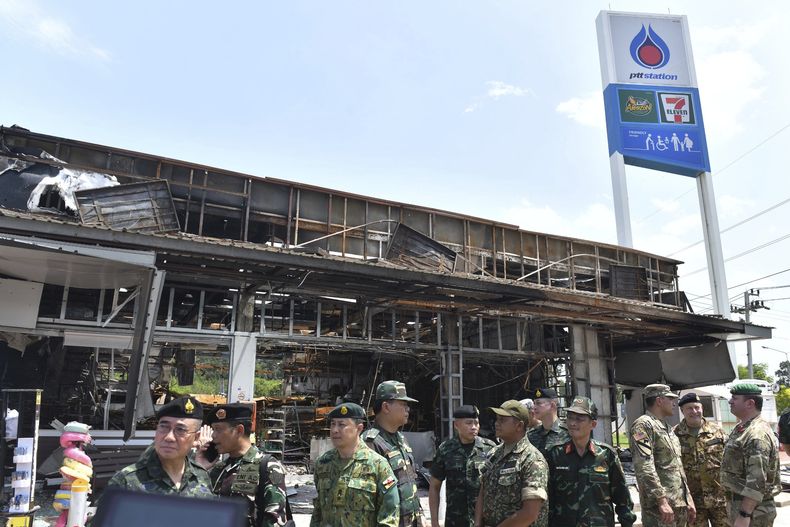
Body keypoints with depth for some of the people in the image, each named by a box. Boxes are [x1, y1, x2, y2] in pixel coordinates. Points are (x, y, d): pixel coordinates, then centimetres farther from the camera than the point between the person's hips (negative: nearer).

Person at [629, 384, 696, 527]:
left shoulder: (666, 428, 18)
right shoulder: (643, 425, -12)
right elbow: (644, 468, -21)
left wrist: (688, 499, 19)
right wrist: (662, 500, -24)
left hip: (680, 505, 9)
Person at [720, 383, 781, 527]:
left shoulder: (757, 435, -22)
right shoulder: (741, 429, 10)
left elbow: (757, 481, -27)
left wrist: (744, 515, -27)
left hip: (752, 510, -9)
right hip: (738, 503, 9)